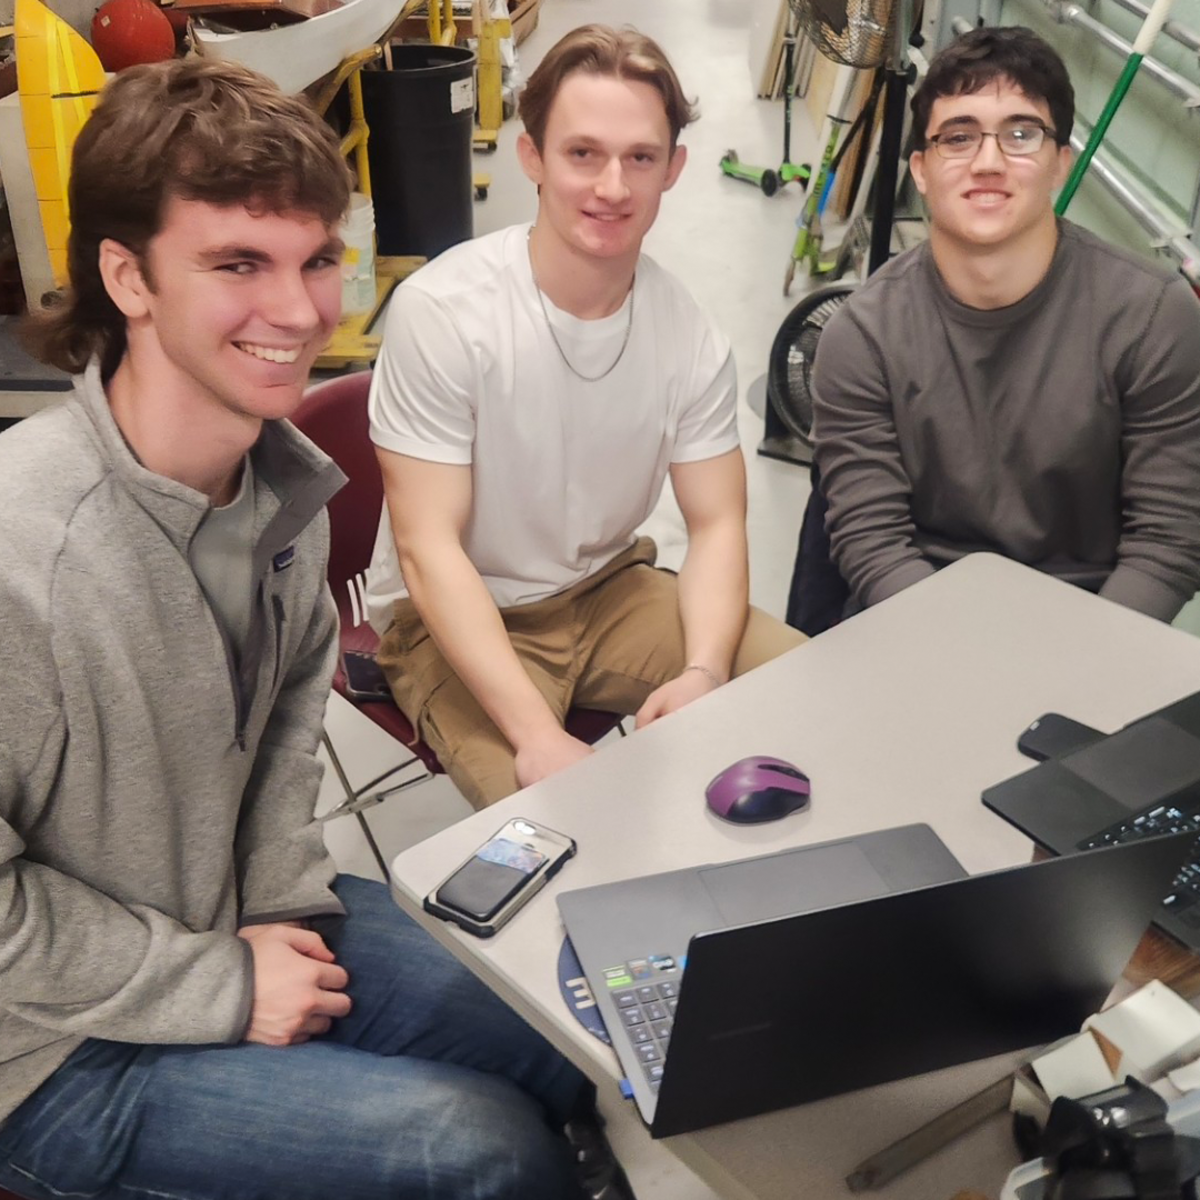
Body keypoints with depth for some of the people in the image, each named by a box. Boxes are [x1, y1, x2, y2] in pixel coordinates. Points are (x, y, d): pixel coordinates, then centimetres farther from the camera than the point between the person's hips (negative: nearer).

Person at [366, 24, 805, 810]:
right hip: (458, 619, -4)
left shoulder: (690, 337, -8)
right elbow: (428, 547, -23)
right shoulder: (442, 312, -21)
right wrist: (536, 734, -32)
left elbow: (717, 525, -4)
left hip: (610, 590, 5)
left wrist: (702, 672, -25)